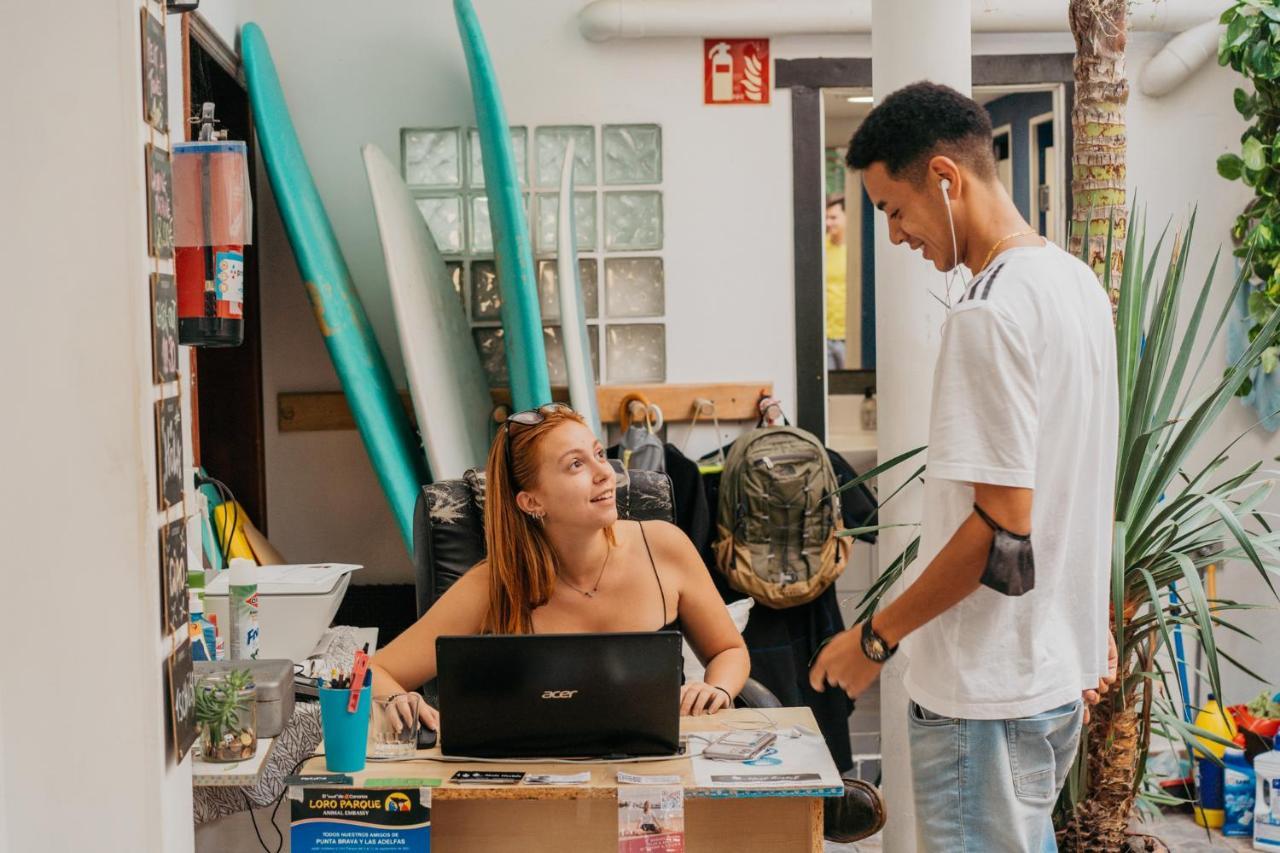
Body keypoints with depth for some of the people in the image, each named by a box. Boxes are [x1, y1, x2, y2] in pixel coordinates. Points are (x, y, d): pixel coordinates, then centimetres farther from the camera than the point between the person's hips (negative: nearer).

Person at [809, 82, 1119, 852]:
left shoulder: (990, 312, -21)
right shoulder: (1079, 282, 8)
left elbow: (1001, 529, -24)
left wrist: (875, 639, -14)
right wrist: (1094, 622, 23)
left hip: (989, 691, -9)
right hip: (1061, 672, 9)